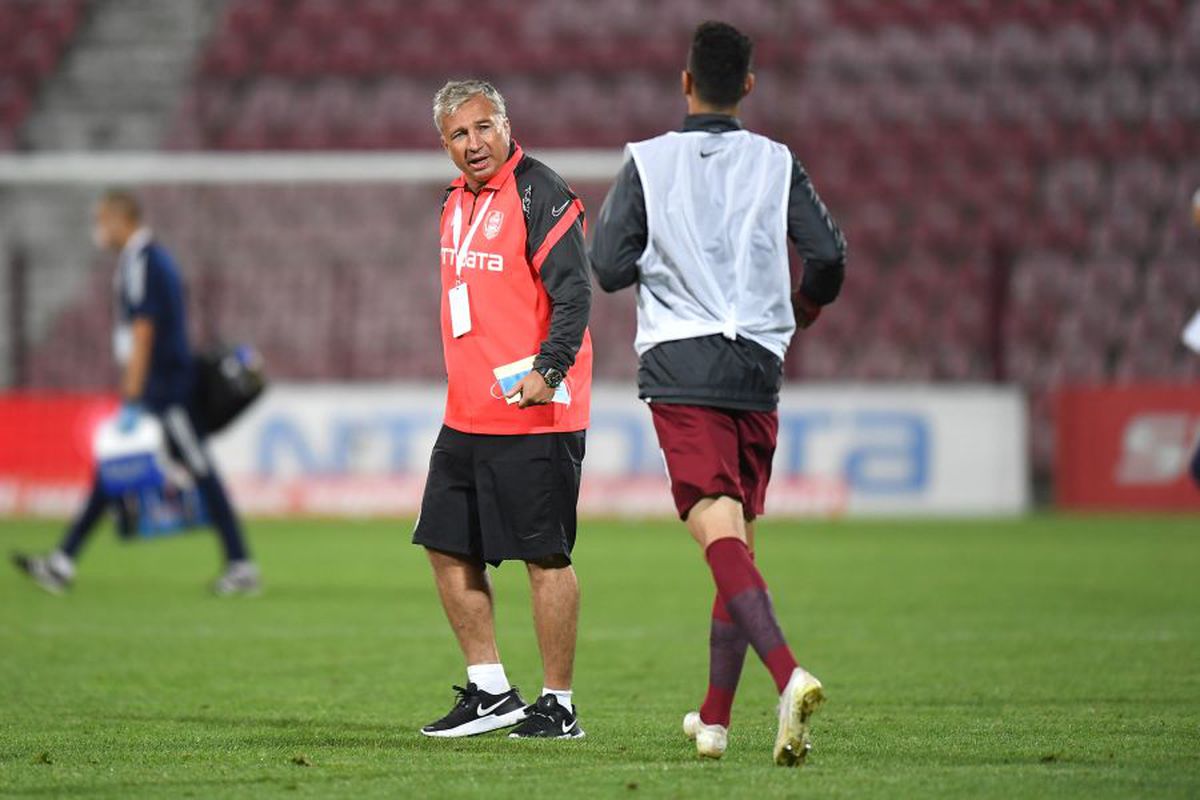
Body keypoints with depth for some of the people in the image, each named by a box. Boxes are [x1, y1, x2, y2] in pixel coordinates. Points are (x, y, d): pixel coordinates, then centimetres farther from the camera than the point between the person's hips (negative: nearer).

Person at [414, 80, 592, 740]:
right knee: (448, 549, 9)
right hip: (466, 414, 9)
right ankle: (490, 692, 18)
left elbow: (574, 294, -19)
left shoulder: (540, 195, -11)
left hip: (533, 413, -9)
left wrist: (549, 369, -31)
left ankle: (557, 705, 3)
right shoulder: (456, 202, 15)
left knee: (545, 556, -4)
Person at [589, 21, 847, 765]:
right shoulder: (776, 162, 5)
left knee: (720, 534, -14)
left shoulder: (648, 162, 1)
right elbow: (829, 255, -1)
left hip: (679, 368, -3)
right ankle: (715, 719, 19)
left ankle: (789, 674, -37)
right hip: (757, 369, 3)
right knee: (739, 539, 14)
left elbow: (609, 267, -2)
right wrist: (803, 308, 20)